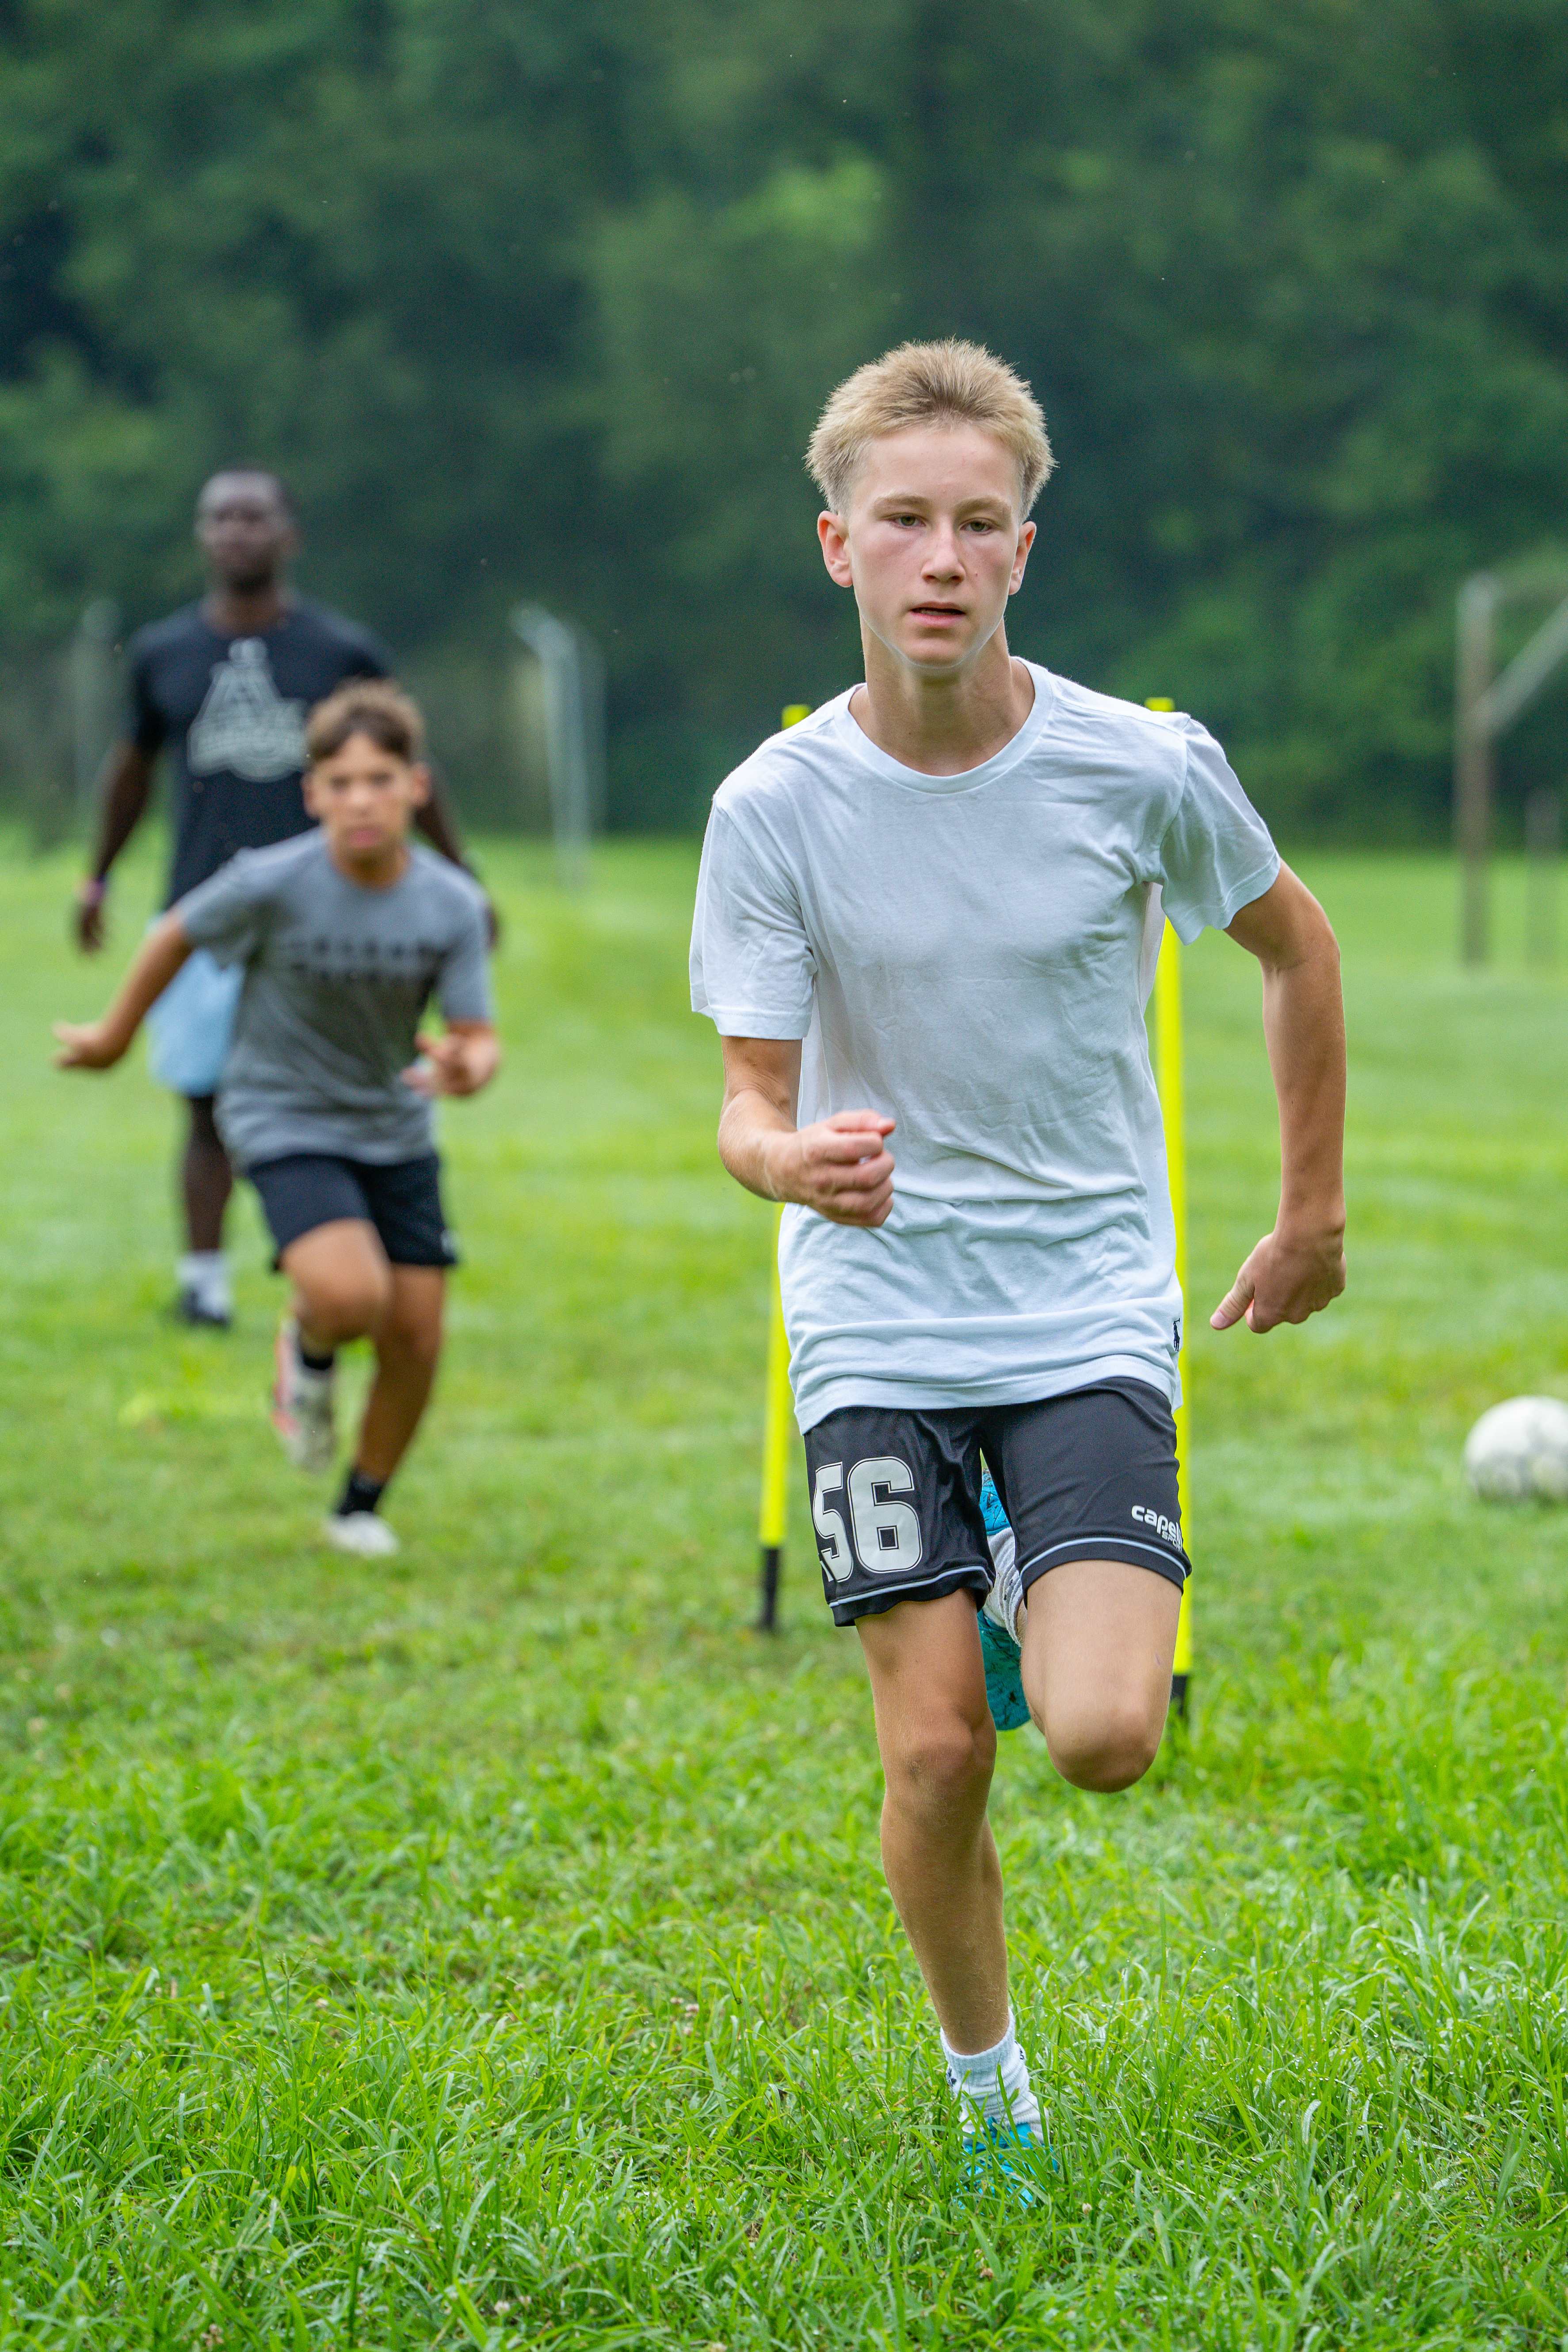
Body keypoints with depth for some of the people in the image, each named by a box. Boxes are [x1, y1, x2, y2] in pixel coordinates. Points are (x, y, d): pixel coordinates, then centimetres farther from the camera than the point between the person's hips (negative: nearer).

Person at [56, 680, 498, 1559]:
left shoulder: (453, 905, -13)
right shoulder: (272, 885, -20)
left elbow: (481, 1040, -11)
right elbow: (178, 936, -2)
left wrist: (466, 1067, -36)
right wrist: (115, 1036, 11)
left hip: (397, 1131, 4)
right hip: (285, 1121, -3)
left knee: (416, 1335, 0)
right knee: (349, 1295, -27)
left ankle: (363, 1506, 25)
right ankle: (308, 1352, 11)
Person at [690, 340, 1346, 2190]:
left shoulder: (1146, 769, -9)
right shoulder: (774, 807, -8)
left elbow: (1295, 948, 10)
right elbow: (751, 1099, -6)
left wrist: (1315, 1214, 14)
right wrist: (790, 1158, -30)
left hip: (1091, 1315, 0)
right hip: (876, 1326, 0)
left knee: (1103, 1741, -16)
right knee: (936, 1758, -6)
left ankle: (1041, 1605, 20)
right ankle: (984, 2082, 19)